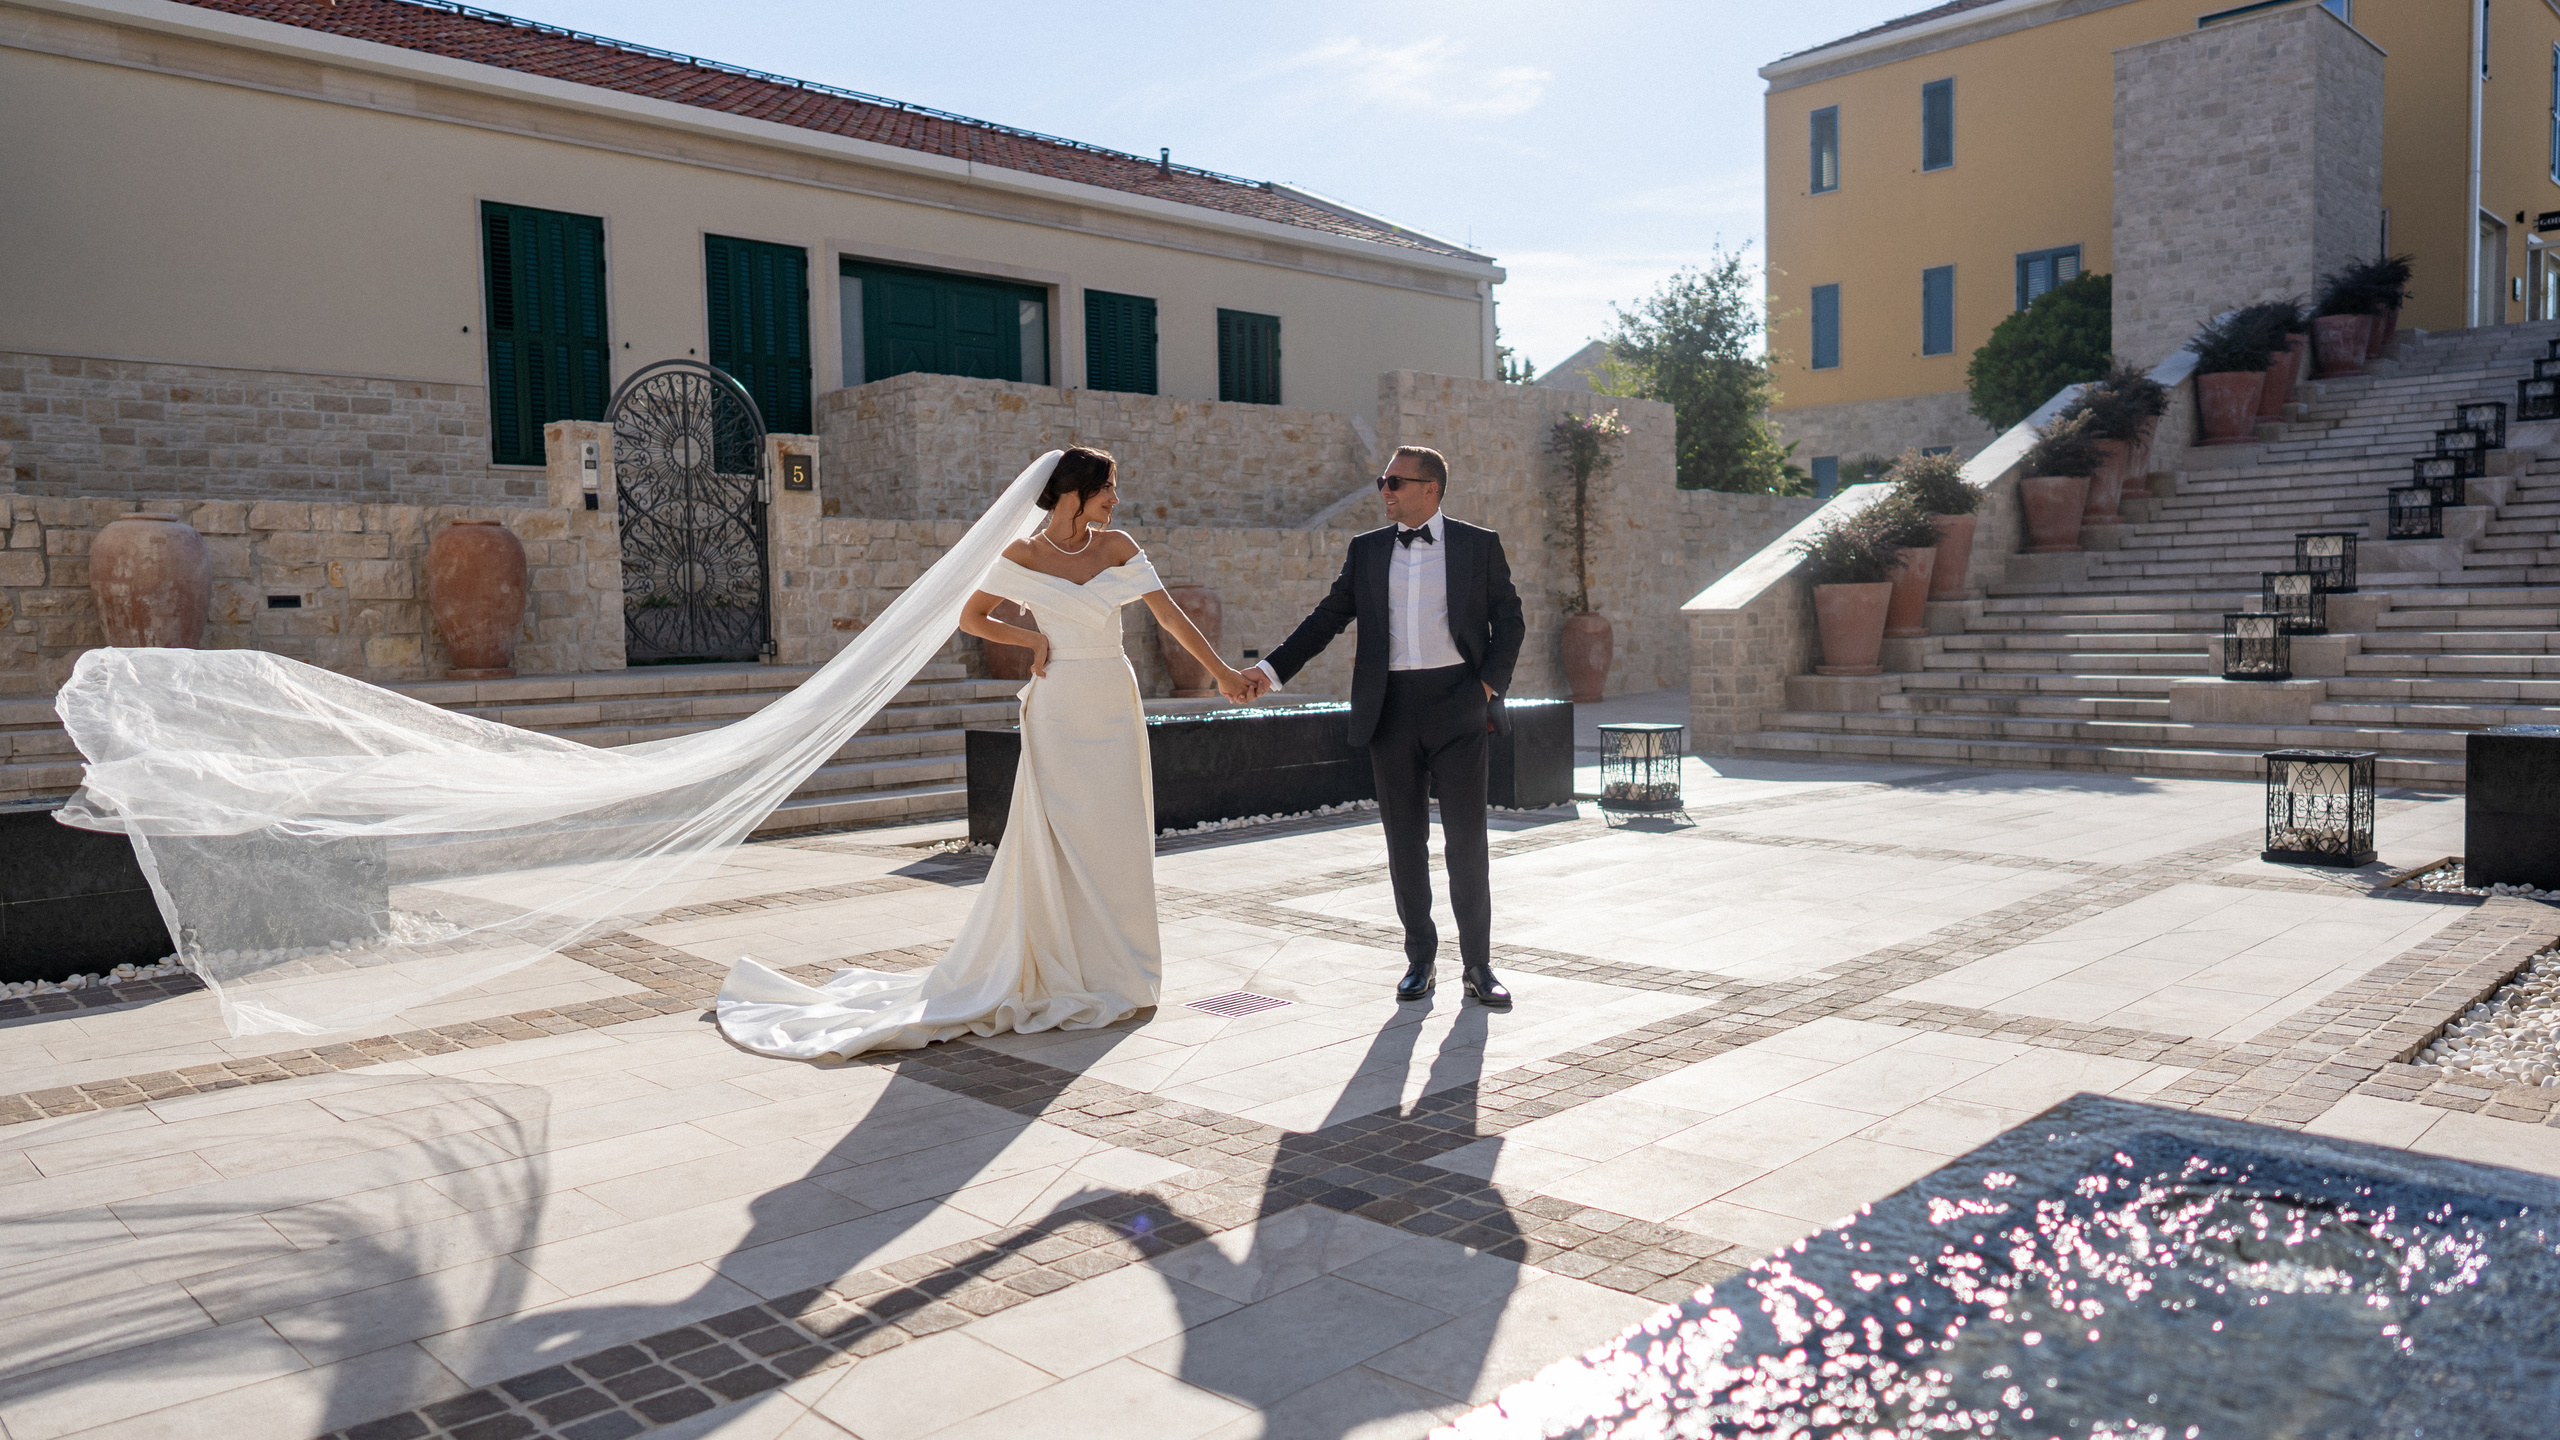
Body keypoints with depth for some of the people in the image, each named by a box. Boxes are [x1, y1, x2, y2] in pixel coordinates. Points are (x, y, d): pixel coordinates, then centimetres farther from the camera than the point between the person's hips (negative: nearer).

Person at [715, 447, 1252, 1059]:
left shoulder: (1117, 546, 5)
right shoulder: (1024, 555, -3)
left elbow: (1169, 613, 1)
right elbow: (970, 618, 6)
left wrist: (1222, 671, -3)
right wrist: (1034, 639, -6)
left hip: (1117, 707, 4)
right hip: (1060, 709, -4)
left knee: (1118, 840, 7)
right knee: (1058, 841, -1)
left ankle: (1115, 974, 20)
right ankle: (1061, 976, 11)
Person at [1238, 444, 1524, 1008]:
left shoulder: (1479, 544, 5)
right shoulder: (1367, 550, 11)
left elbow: (1509, 620, 6)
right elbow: (1328, 618, 9)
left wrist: (1490, 684, -6)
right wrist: (1272, 670, -1)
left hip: (1458, 703, -2)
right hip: (1392, 706, 3)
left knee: (1467, 836, -2)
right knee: (1405, 839, 7)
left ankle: (1477, 965, 9)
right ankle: (1420, 959, 18)